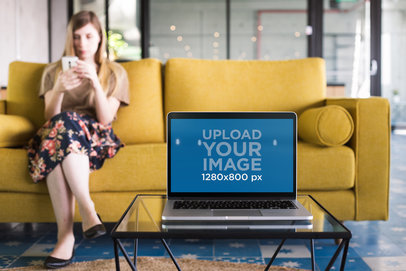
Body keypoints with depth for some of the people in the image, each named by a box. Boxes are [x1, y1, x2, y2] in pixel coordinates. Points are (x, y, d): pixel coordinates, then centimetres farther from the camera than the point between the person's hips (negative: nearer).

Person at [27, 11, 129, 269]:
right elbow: (49, 117, 2)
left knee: (65, 124, -36)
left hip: (96, 138, -2)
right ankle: (88, 210, -42)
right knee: (60, 125, -36)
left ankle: (66, 233, -43)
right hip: (56, 133, 2)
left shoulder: (115, 72, 12)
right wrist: (59, 89, -17)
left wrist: (95, 82, -15)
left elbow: (105, 119, -2)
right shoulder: (53, 71, 16)